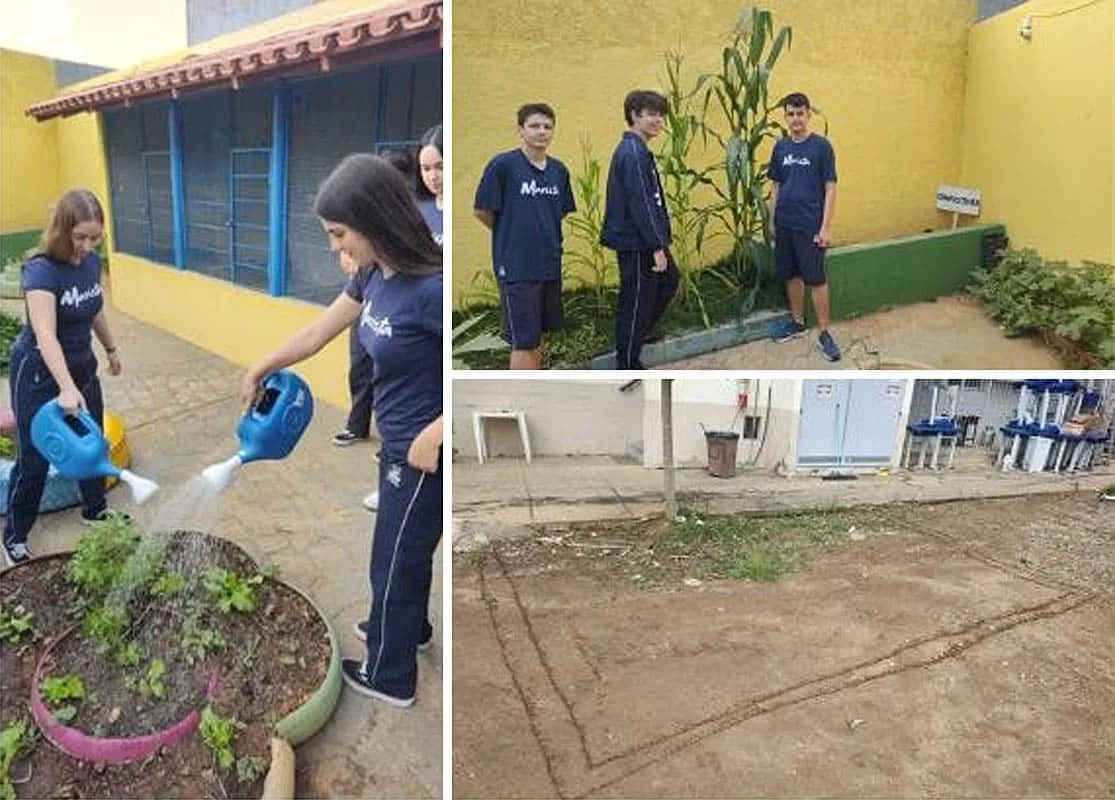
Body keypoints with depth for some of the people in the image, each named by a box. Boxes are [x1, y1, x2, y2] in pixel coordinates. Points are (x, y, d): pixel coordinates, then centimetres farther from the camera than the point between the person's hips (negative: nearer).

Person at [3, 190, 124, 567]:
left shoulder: (92, 262, -5)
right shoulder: (41, 271, -26)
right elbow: (45, 335, -36)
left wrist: (111, 348, 25)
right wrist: (66, 388, -47)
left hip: (82, 365, 7)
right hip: (39, 373, -6)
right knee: (34, 457, 2)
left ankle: (95, 510, 37)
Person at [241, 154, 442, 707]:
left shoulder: (432, 288, -28)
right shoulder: (374, 276, -1)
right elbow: (316, 335, 14)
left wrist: (433, 435, -25)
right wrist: (259, 370, 25)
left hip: (422, 454, -8)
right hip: (399, 445, 8)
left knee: (395, 562, 11)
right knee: (407, 551, 28)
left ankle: (389, 677, 33)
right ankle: (410, 628, 53)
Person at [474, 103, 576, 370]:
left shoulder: (559, 170, 6)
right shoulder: (502, 165, -11)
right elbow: (482, 211, -6)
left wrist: (544, 236, 11)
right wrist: (510, 234, 5)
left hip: (550, 265, 6)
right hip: (516, 266, -6)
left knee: (539, 334, 16)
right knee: (524, 341, -3)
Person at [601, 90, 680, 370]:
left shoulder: (638, 150, 13)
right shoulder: (633, 154, -18)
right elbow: (640, 205, -23)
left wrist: (659, 241, 21)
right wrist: (658, 247, -22)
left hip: (644, 241, 10)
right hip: (636, 244, -10)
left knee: (669, 282, 23)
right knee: (636, 303, -1)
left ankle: (633, 339, 34)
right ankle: (628, 366, 12)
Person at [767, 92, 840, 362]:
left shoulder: (821, 146, -7)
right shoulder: (781, 146, 7)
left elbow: (830, 188, -8)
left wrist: (826, 227, -14)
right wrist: (772, 220, 11)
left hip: (810, 226, -5)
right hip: (784, 225, 5)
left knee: (816, 279, -3)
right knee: (791, 275, 13)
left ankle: (824, 334, 5)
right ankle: (798, 323, 29)